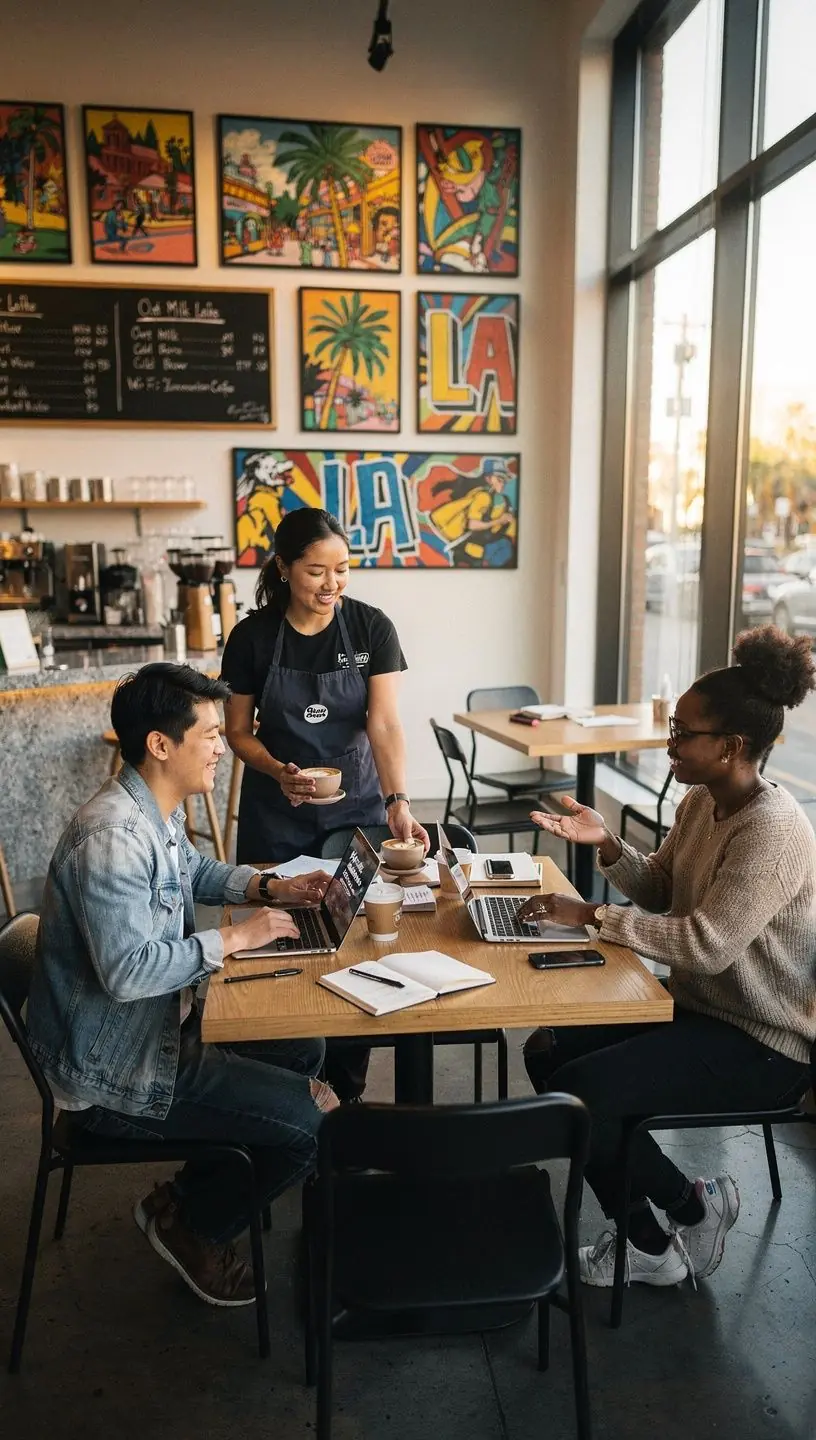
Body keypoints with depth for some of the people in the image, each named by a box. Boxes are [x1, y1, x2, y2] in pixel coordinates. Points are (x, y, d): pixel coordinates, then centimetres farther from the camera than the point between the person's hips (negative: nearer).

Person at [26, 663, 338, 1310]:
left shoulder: (159, 812, 3)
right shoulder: (112, 837, -29)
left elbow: (194, 870, 22)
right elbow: (127, 971, -34)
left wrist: (270, 887, 6)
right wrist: (233, 939, -23)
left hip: (158, 1024, 10)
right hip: (113, 1071, -10)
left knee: (304, 1049, 18)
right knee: (310, 1127, -11)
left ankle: (199, 1193, 28)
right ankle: (190, 1222, 14)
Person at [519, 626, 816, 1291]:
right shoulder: (703, 801, 3)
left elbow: (706, 943, -31)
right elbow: (661, 892, 12)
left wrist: (592, 916, -24)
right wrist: (607, 845, -7)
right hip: (698, 1006, 10)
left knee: (580, 1093, -20)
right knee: (548, 1051, 1)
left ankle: (692, 1210, 9)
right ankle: (650, 1243, 12)